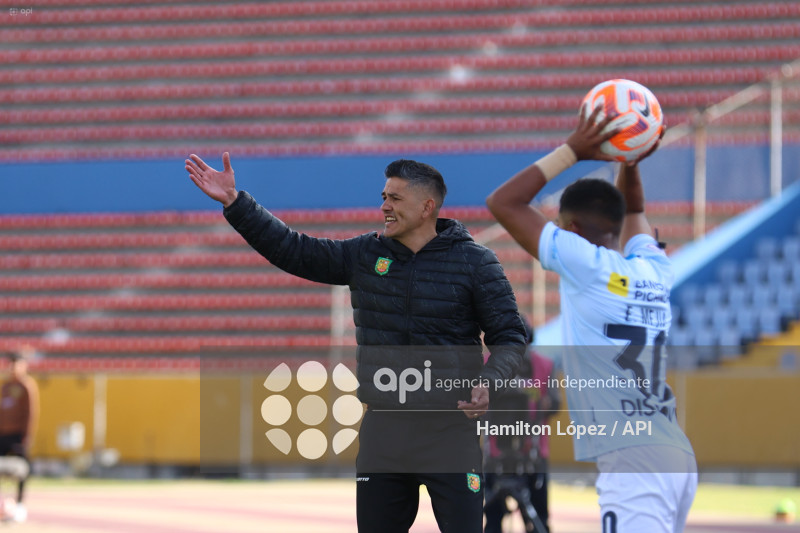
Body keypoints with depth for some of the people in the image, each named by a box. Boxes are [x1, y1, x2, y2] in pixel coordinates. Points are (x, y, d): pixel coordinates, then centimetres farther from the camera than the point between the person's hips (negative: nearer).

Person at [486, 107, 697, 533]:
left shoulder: (586, 264, -4)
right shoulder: (654, 271, 16)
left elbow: (502, 202, 1)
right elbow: (632, 210, 38)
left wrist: (570, 152, 4)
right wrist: (630, 161, 22)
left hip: (632, 461, -9)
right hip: (678, 455, 9)